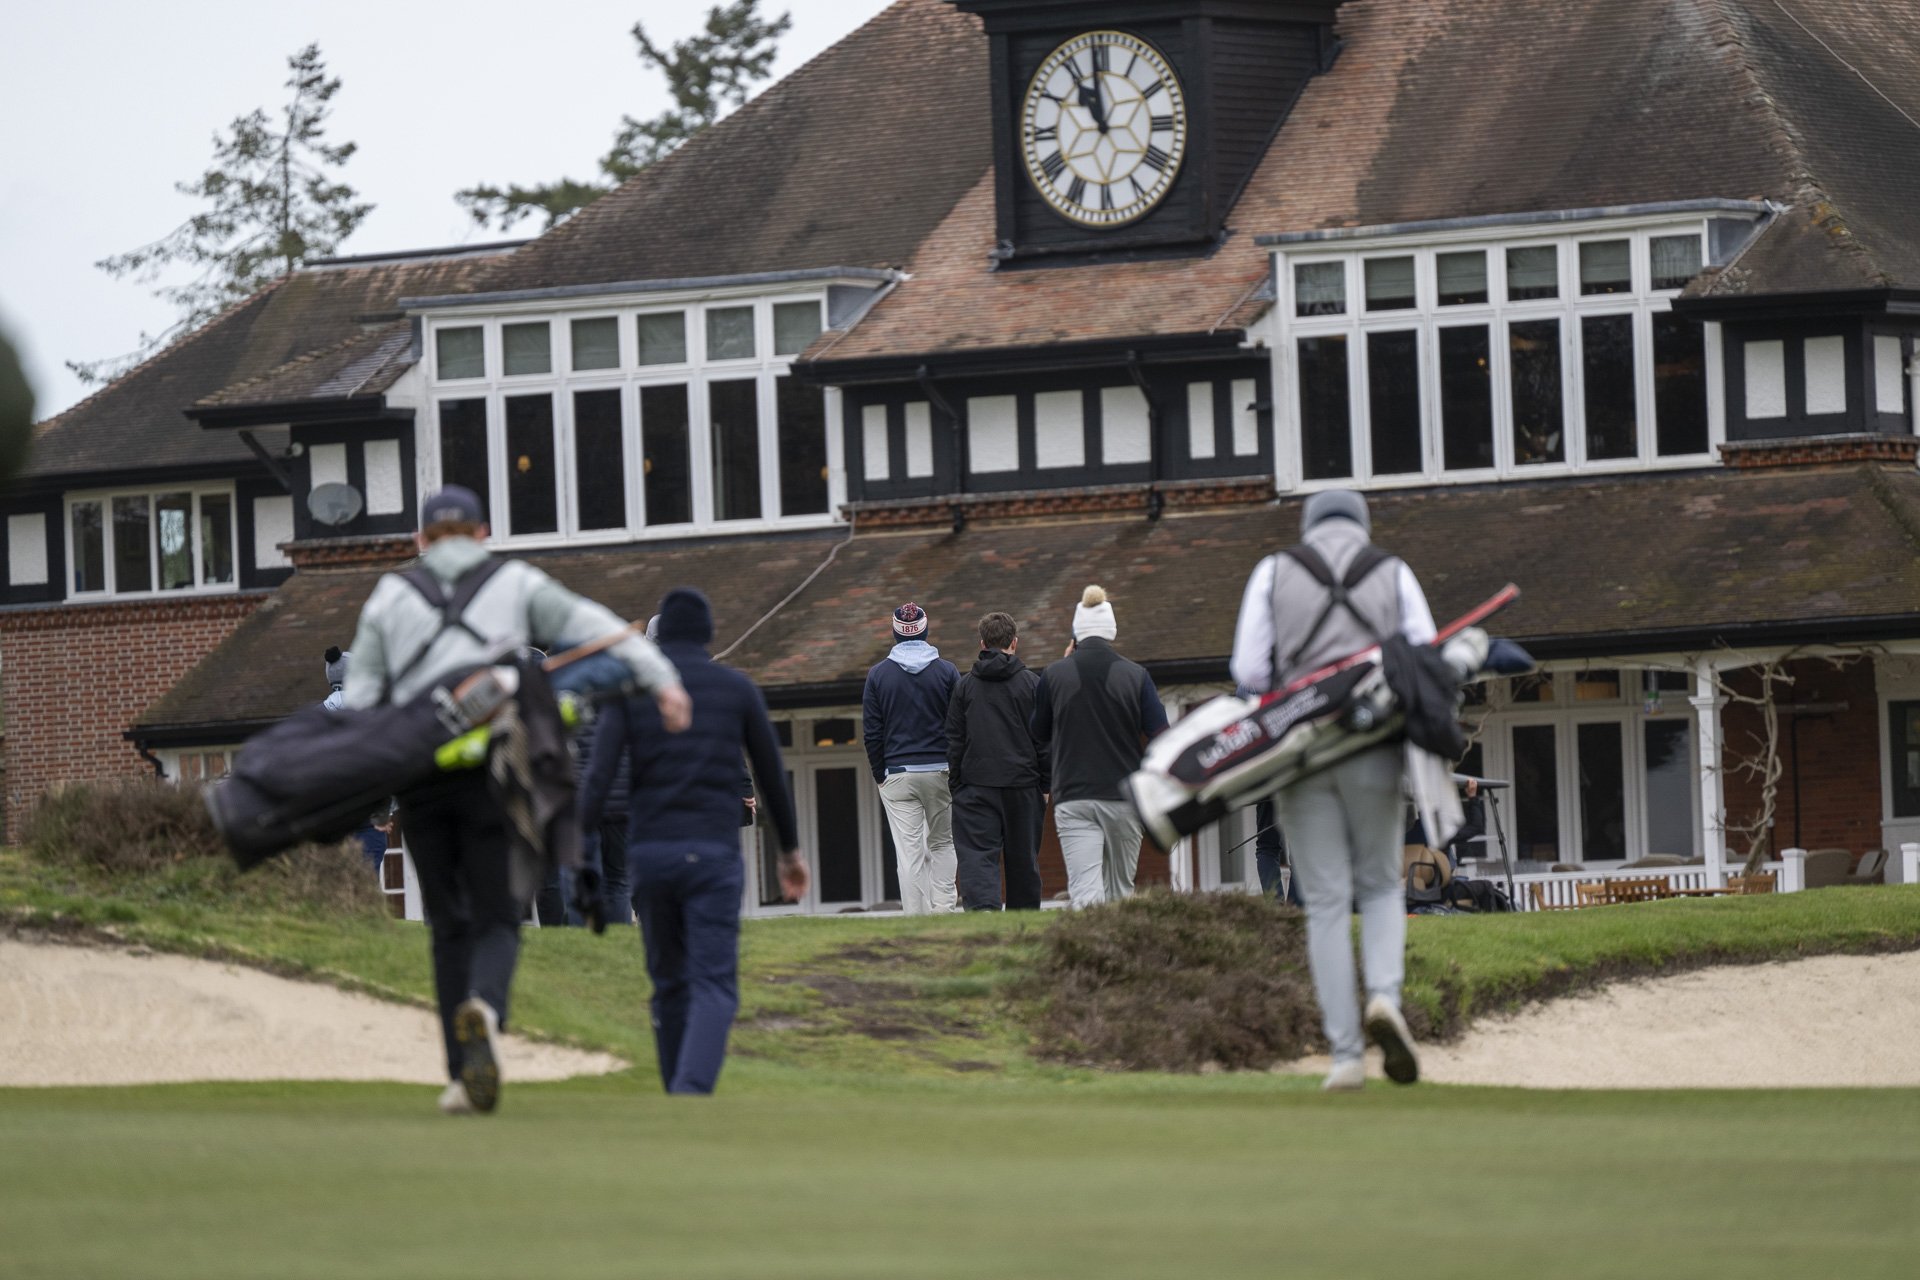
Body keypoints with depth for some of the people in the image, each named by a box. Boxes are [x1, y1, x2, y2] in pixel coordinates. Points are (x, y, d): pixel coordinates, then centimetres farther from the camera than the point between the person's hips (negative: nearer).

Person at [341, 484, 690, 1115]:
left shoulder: (389, 598, 16)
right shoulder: (516, 584, 13)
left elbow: (359, 697, 10)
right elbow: (590, 626, 1)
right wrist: (661, 679, -7)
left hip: (418, 777, 2)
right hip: (492, 773, -2)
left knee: (450, 927, 12)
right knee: (496, 921, 2)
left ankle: (464, 1076, 6)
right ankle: (483, 1010, -32)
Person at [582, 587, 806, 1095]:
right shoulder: (738, 688, 6)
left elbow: (600, 772, -9)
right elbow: (771, 775, 13)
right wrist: (791, 850, 25)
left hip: (649, 853, 2)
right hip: (714, 853, -2)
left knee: (670, 984, 18)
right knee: (714, 990, -7)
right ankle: (692, 1095, -32)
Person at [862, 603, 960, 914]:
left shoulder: (878, 674, 1)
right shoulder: (946, 671, 0)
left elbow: (872, 731, 1)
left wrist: (879, 775, 9)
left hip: (898, 774, 0)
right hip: (941, 771, 0)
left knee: (909, 852, -1)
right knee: (943, 843, 13)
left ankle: (917, 921, -3)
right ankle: (943, 909, 2)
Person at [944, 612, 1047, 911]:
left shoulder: (964, 686, 4)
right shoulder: (1031, 684, 1)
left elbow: (954, 741, 5)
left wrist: (955, 786, 11)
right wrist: (1045, 785, 8)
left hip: (976, 785, 0)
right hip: (1022, 785, 0)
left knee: (977, 856, -6)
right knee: (1023, 860, 10)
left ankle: (981, 906, -29)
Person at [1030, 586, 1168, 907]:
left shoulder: (1054, 675, -1)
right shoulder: (1134, 675, -1)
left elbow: (1038, 738, 10)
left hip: (1073, 799, -1)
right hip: (1124, 796, 1)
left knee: (1085, 893, -11)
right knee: (1120, 892, 16)